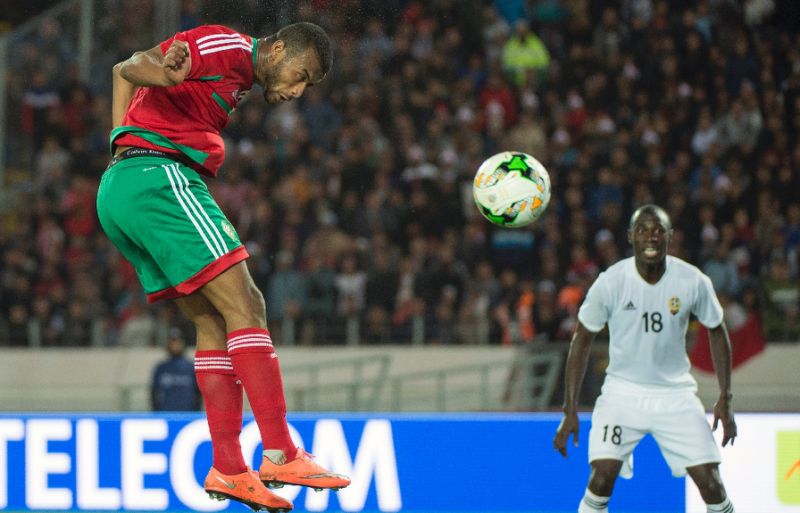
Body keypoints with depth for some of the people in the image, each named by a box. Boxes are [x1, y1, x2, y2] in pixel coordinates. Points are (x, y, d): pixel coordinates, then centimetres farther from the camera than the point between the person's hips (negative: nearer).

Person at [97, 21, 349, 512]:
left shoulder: (236, 77, 25)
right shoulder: (229, 48, -4)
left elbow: (122, 73, 30)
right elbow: (133, 66, -17)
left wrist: (123, 150, 21)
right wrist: (166, 75, -40)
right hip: (161, 176, -11)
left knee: (215, 322, 7)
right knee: (244, 307, -13)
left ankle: (228, 467, 0)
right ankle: (280, 453, -20)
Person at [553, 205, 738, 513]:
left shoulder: (693, 281, -11)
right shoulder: (610, 282, -14)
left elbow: (716, 332, 6)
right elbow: (582, 340, -4)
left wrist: (725, 398, 2)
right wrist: (570, 411, -6)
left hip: (676, 393, 1)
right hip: (623, 391, -1)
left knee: (710, 482, -7)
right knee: (603, 475, -19)